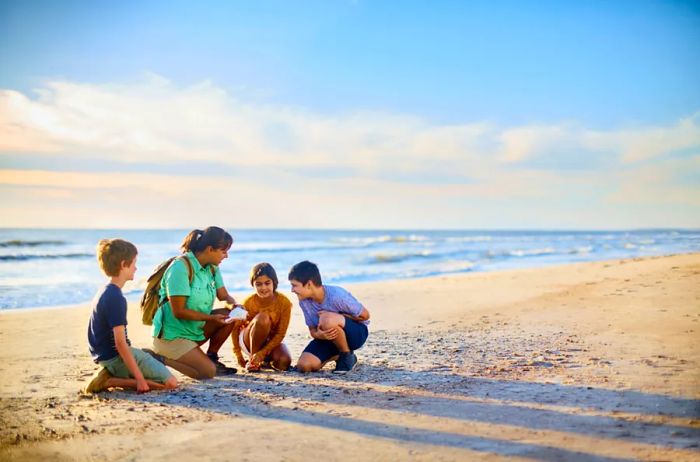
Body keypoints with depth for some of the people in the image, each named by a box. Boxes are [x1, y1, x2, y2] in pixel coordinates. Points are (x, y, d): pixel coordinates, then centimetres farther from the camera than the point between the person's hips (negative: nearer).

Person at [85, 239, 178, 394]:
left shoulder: (103, 292, 11)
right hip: (118, 357, -10)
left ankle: (110, 375, 6)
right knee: (170, 382, -12)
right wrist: (140, 379, -22)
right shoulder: (116, 298, -20)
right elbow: (120, 343, -23)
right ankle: (109, 381, -12)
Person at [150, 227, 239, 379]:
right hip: (172, 334, -8)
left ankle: (212, 356, 7)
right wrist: (212, 318, -24)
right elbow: (178, 311, -23)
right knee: (209, 372, -17)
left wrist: (235, 305, -16)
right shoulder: (180, 267, -23)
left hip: (195, 330, 8)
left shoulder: (212, 267, 2)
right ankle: (161, 358, -3)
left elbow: (224, 296, 6)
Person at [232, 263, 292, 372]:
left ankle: (267, 359, 6)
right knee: (262, 318, -34)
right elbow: (235, 327, -10)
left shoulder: (284, 302, -20)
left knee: (284, 362, -31)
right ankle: (252, 361, -18)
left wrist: (262, 353, -27)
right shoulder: (249, 302, -19)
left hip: (272, 341, 1)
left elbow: (280, 334, -18)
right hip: (249, 341, -1)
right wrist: (238, 355, -14)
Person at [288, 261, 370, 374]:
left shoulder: (337, 296, -28)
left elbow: (365, 315, -17)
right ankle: (337, 355, 12)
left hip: (357, 332, -6)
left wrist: (333, 316, -23)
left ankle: (348, 356, -11)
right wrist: (319, 335, -27)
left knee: (328, 320, -38)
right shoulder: (304, 301, -9)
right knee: (303, 365, -17)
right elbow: (312, 330, -1)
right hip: (328, 336, 6)